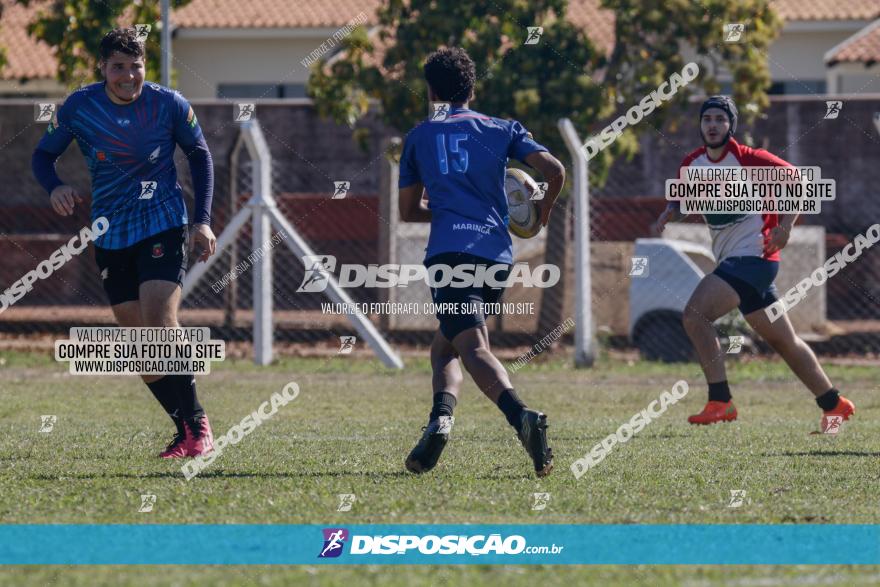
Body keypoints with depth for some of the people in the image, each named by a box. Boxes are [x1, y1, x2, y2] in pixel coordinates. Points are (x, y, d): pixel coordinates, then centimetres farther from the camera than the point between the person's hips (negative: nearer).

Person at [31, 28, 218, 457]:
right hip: (110, 237, 3)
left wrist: (203, 220, -2)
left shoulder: (168, 105, -9)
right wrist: (54, 187, -18)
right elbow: (43, 155, 5)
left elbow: (199, 155, 5)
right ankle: (186, 433, 12)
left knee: (159, 325, -20)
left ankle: (197, 426, -12)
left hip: (163, 226, -3)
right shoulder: (78, 108, -6)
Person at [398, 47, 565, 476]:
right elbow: (554, 170, 5)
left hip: (448, 252, -3)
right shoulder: (502, 129, 18)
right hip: (497, 254, 3)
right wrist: (543, 212, 23)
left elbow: (408, 211, 24)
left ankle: (522, 417, -43)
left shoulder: (418, 137, 19)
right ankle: (440, 418, -8)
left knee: (474, 349, -18)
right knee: (444, 346, 19)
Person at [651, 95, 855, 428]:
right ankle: (835, 405, 26)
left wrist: (784, 226, -15)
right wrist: (668, 215, 2)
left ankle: (720, 403, -18)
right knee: (785, 342, 14)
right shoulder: (693, 164, 8)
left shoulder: (749, 160, -12)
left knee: (695, 314, -21)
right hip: (731, 260, 8)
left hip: (753, 255, -8)